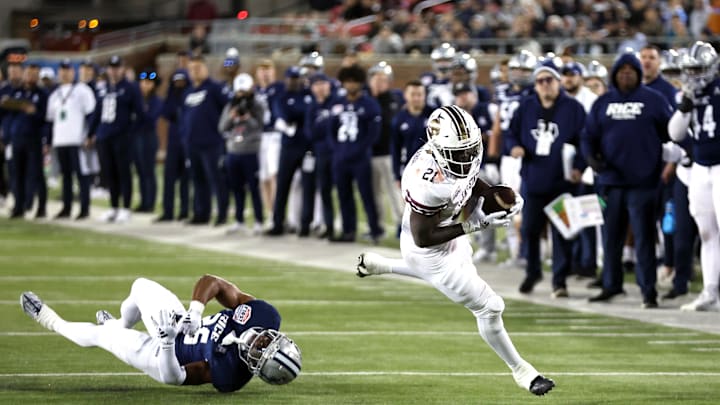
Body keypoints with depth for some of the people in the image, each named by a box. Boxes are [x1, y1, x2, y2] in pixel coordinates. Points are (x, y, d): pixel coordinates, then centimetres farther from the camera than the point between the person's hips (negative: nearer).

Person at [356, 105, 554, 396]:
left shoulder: (461, 150, -18)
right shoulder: (428, 183, -40)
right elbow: (422, 239, -31)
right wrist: (475, 225, -31)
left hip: (450, 236, 9)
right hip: (430, 251, -9)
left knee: (464, 272, 40)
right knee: (488, 308, 2)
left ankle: (377, 265, 51)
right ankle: (521, 372, 26)